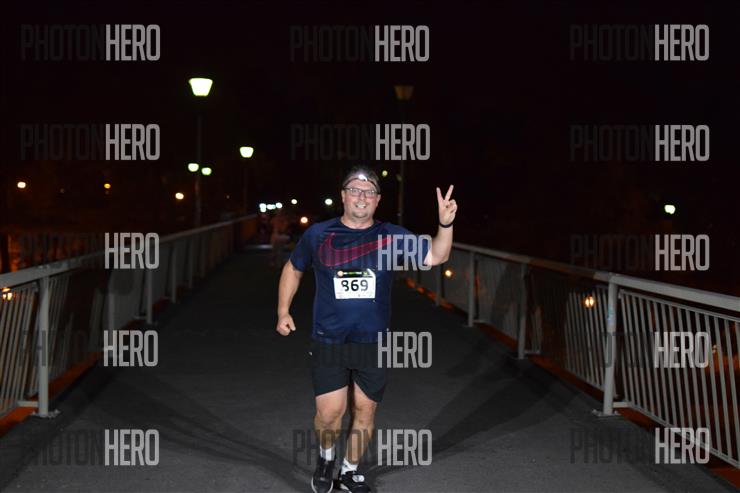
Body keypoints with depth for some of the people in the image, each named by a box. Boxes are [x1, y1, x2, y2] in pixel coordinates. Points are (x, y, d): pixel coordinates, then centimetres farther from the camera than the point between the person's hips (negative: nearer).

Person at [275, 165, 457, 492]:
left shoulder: (392, 236, 0)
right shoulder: (318, 235, -1)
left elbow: (435, 256, -3)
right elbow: (293, 269, 14)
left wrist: (446, 223, -20)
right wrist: (283, 312, 8)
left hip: (374, 343, 1)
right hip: (329, 342, -1)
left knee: (365, 411, 8)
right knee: (330, 412, -6)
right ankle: (326, 457, 26)